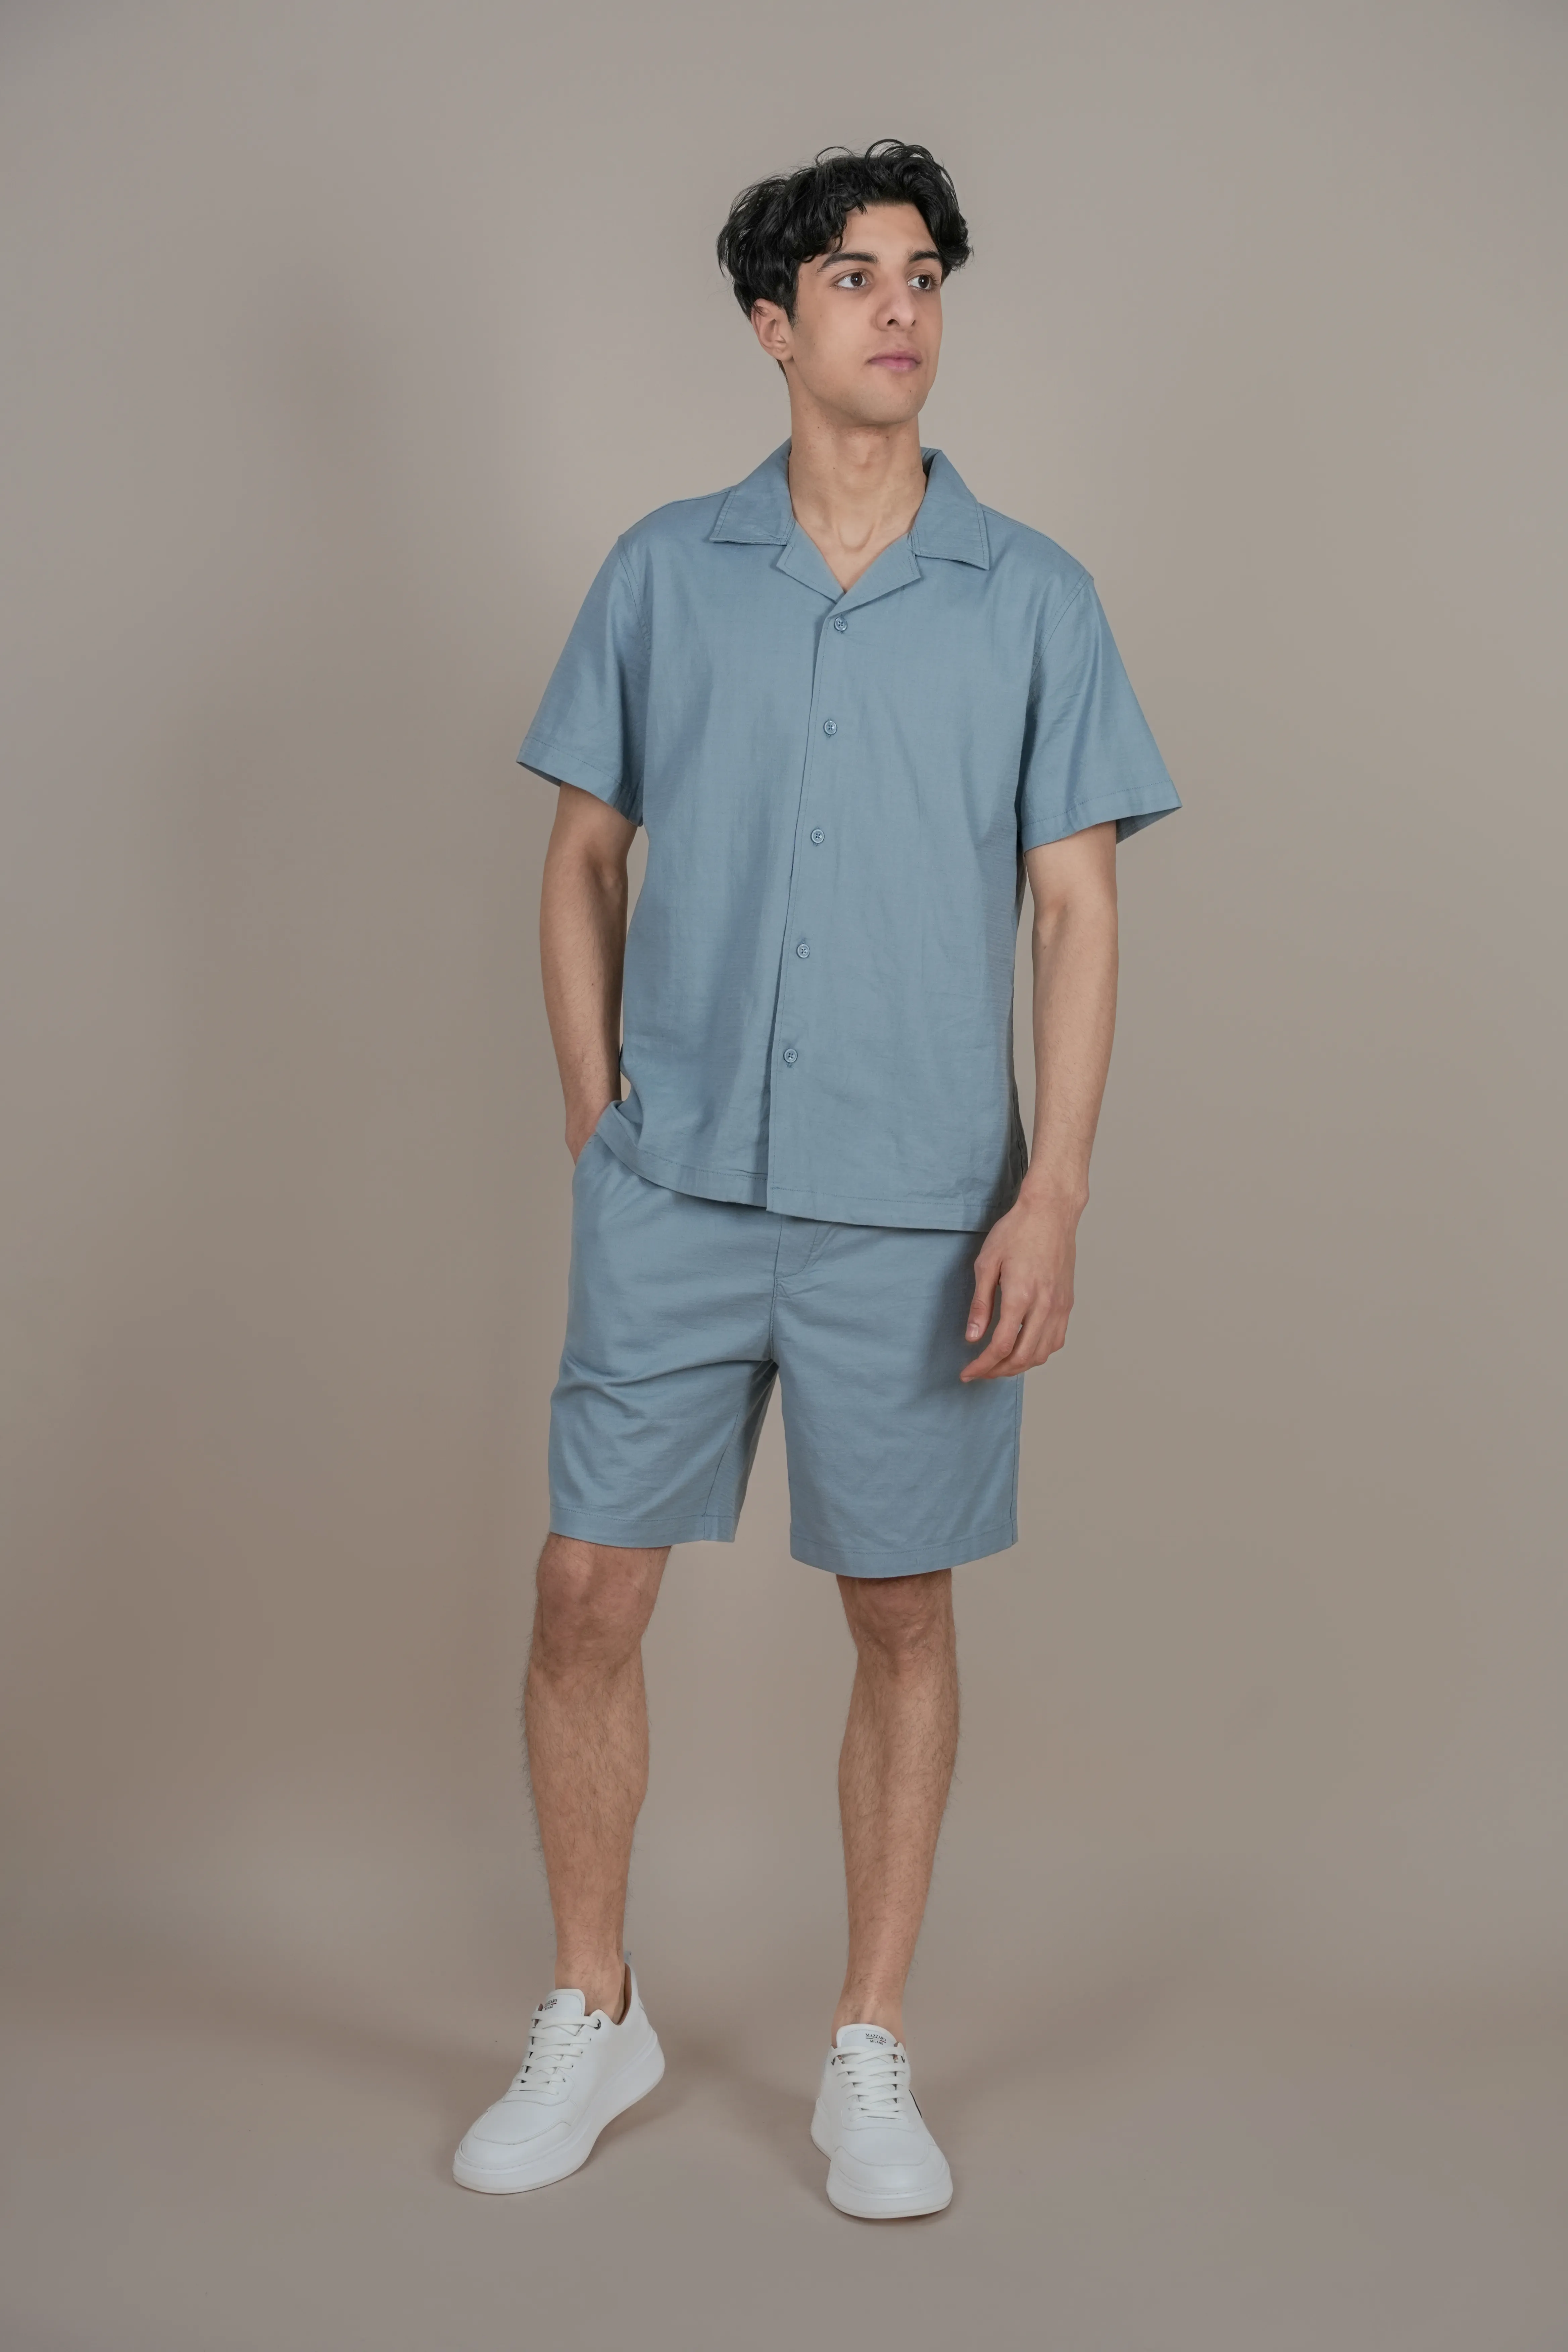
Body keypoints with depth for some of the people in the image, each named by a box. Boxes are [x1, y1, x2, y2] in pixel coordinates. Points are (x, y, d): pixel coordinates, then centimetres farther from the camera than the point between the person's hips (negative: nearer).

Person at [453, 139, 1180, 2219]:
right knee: (589, 1591, 2)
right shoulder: (663, 572, 6)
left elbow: (1078, 908, 0)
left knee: (903, 1616, 6)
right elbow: (586, 856, 12)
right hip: (675, 1190, 1)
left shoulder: (1032, 598, 3)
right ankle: (594, 2022, 23)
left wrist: (1053, 1195, -8)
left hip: (920, 1207, -1)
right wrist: (595, 1123, 4)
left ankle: (870, 2055, 23)